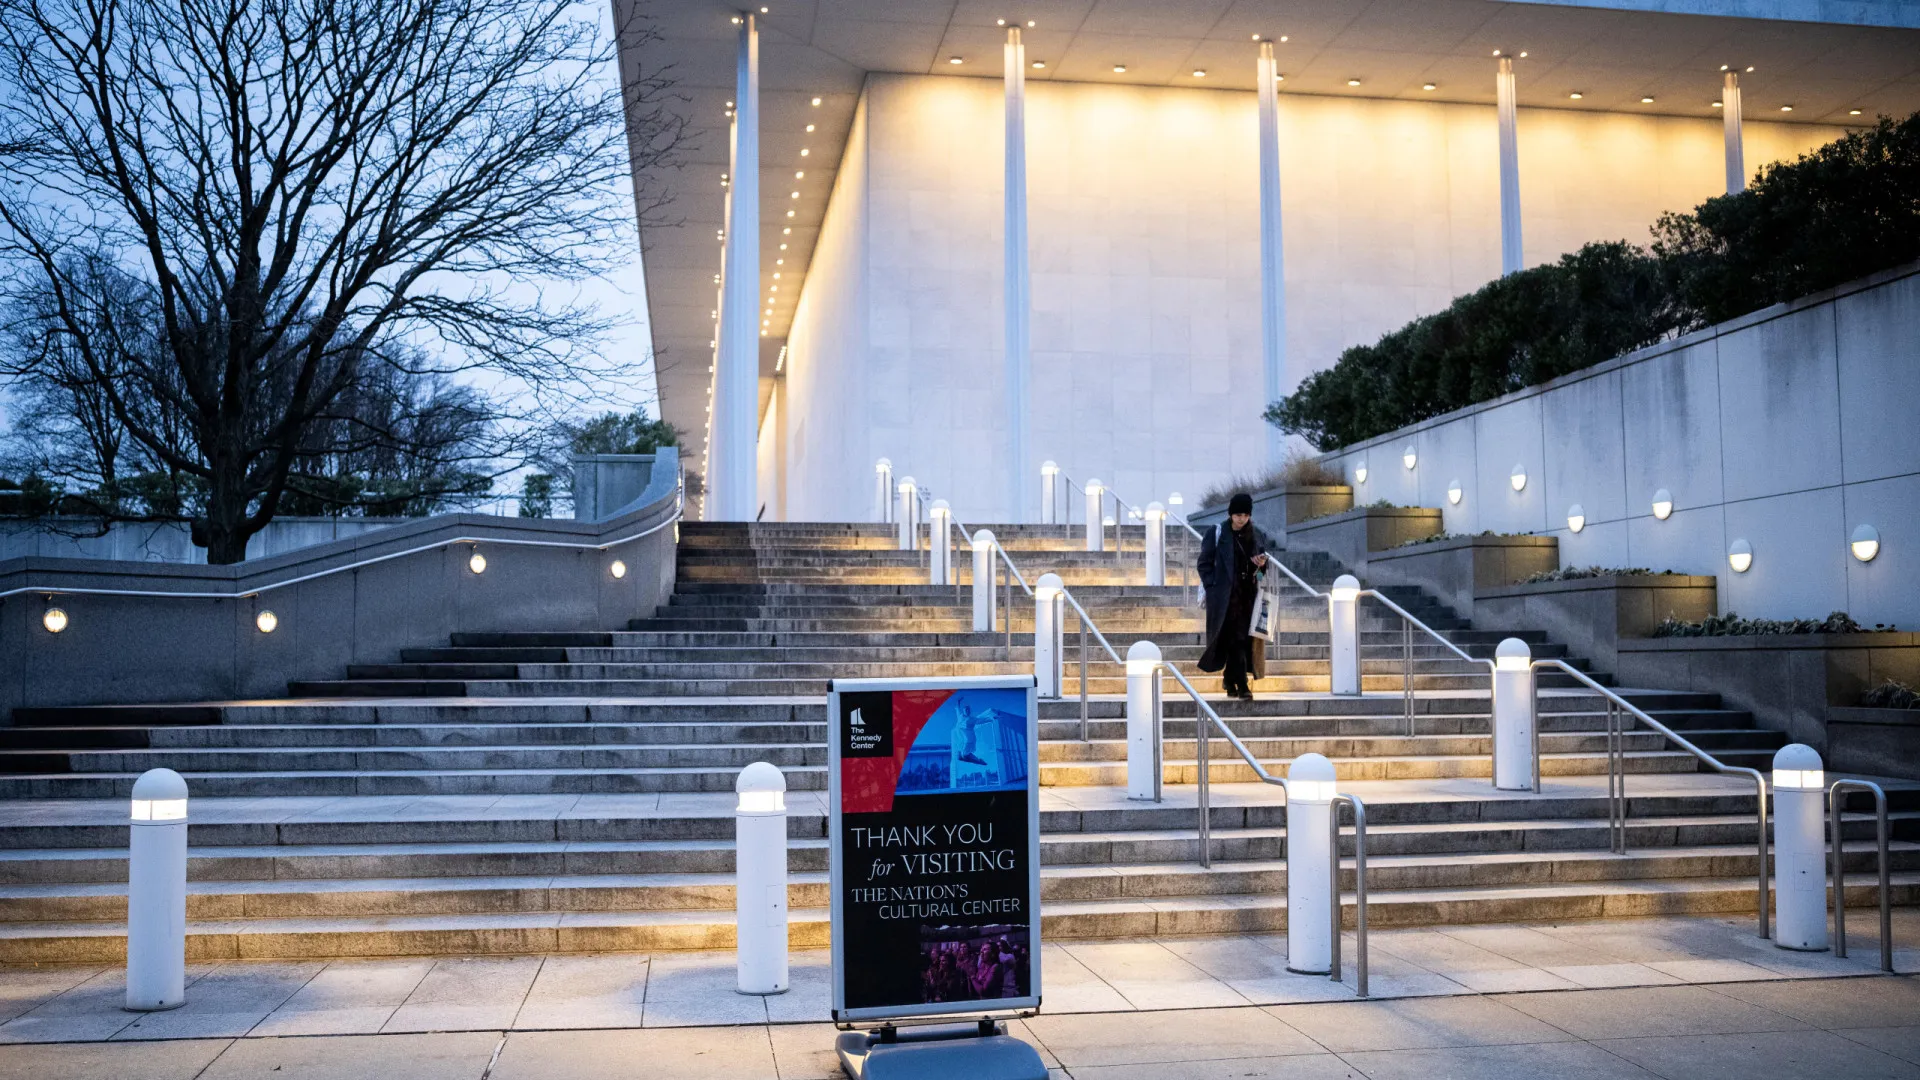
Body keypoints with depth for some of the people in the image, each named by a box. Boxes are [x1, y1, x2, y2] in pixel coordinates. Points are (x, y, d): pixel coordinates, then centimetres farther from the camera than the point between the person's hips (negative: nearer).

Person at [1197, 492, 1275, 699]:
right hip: (1226, 596, -4)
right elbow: (1204, 563, 0)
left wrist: (1263, 564, -5)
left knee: (1244, 638, 5)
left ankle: (1231, 680, 18)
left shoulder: (1257, 535, 10)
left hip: (1248, 594, 4)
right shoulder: (1216, 534, -2)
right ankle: (1242, 685, -9)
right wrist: (1213, 587, -9)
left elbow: (1264, 560, 19)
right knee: (1237, 638, -9)